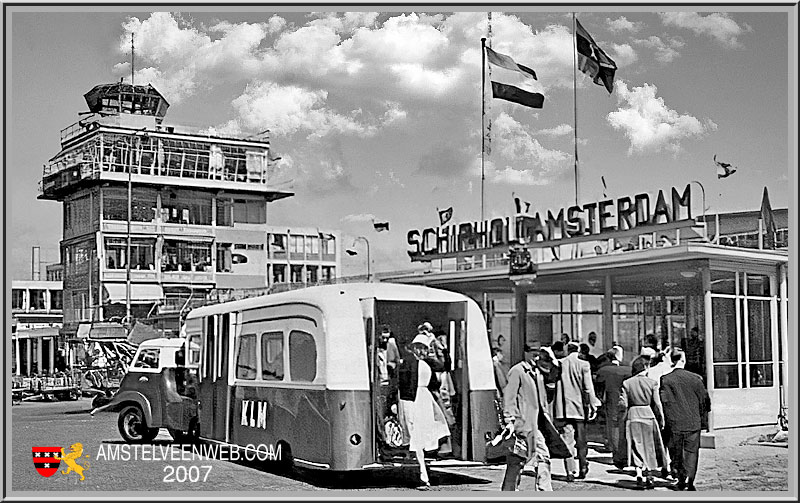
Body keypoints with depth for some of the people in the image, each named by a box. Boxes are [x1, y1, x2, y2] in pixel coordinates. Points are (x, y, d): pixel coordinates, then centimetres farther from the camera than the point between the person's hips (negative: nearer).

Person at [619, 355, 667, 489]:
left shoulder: (627, 383, -2)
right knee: (650, 447, 12)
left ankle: (639, 474, -2)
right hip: (648, 416, -1)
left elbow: (623, 405, -5)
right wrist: (661, 420, 3)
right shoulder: (652, 383, -7)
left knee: (636, 446, 9)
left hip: (632, 416, 1)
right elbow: (657, 404, -5)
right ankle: (648, 474, 13)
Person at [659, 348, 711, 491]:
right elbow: (704, 400, 3)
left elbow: (664, 402, -8)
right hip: (693, 423, 0)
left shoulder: (665, 380, -7)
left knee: (676, 453, 13)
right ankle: (689, 480, -8)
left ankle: (681, 480, 21)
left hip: (674, 424, 0)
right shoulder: (695, 378, -2)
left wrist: (666, 421, 1)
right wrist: (704, 422, 13)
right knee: (691, 452, 5)